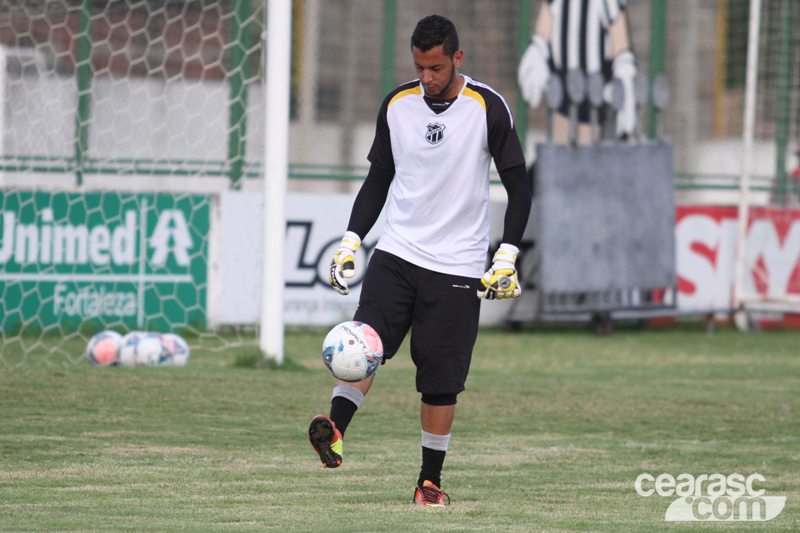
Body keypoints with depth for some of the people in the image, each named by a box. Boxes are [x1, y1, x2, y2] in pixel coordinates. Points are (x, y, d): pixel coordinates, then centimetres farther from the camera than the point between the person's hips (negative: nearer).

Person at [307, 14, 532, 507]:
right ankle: (334, 428, -34)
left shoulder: (488, 107, -6)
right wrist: (351, 242, 7)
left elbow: (519, 187, -2)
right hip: (397, 251, 3)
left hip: (458, 265, -3)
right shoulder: (397, 105, 5)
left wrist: (507, 257, -10)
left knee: (441, 381, -2)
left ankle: (431, 479, 10)